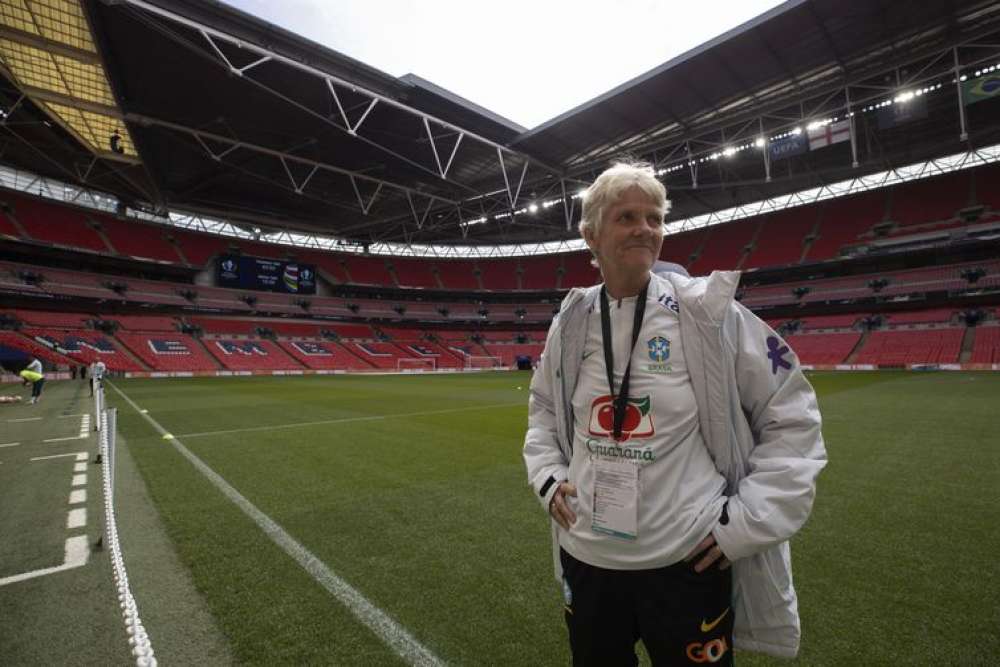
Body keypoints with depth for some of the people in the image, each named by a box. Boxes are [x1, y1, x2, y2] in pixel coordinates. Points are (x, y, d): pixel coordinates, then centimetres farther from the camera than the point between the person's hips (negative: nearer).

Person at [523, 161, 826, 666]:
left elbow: (792, 416, -6)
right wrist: (547, 476, 2)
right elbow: (543, 407, 13)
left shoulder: (709, 310, -13)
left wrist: (749, 518, -9)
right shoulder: (570, 322, -3)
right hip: (585, 558, 4)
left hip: (689, 564, -3)